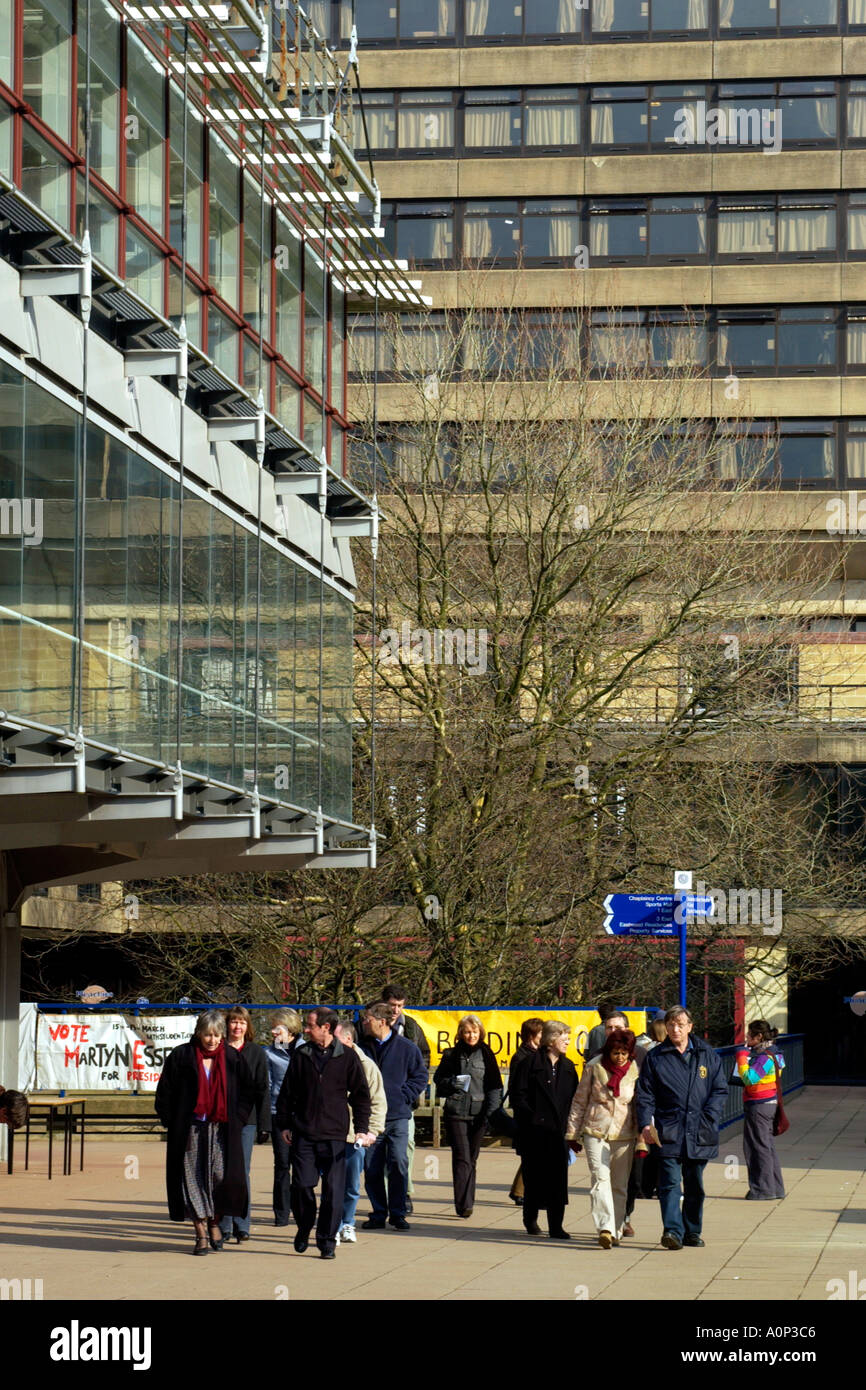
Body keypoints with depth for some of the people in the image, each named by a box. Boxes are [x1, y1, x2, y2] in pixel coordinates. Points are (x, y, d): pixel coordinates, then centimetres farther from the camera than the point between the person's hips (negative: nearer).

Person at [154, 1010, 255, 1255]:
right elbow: (165, 1093, 4)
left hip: (222, 1131, 1)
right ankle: (201, 1234, 5)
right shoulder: (181, 1056, -1)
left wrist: (237, 1120, 2)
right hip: (190, 1131, -1)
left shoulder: (233, 1058, 4)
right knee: (194, 1178, -1)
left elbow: (247, 1092, 11)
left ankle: (214, 1223, 17)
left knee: (223, 1177, -6)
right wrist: (171, 1123, 0)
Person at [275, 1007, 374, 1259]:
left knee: (333, 1191, -2)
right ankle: (304, 1229, 21)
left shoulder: (347, 1057, 1)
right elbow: (286, 1092, 13)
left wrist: (362, 1129, 1)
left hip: (335, 1134, -2)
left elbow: (361, 1094, 6)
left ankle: (327, 1240, 7)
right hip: (303, 1133, 2)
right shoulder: (302, 1056, 7)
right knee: (302, 1185, -3)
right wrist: (285, 1124, 7)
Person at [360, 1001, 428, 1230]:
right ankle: (378, 1214, 12)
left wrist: (404, 1096, -3)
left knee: (398, 1164, -9)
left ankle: (397, 1214, 0)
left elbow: (420, 1076, 8)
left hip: (398, 1116, -3)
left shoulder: (406, 1048, 0)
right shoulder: (363, 1047, 7)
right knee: (372, 1168, 2)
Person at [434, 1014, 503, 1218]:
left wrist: (491, 1111, -2)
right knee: (462, 1157, -11)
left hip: (478, 1112, 1)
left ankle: (466, 1203, 13)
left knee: (472, 1159, 5)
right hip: (456, 1112, -1)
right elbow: (438, 1081, 12)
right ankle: (463, 1204, -16)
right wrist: (452, 1083, -10)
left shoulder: (486, 1055, 8)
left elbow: (495, 1086, 9)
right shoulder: (452, 1055, 7)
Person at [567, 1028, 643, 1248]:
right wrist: (573, 1133, 8)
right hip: (595, 1132, -1)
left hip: (623, 1136, 1)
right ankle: (605, 1228, -25)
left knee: (620, 1185, 7)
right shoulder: (594, 1068, 0)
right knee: (600, 1178, -16)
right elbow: (579, 1101, 8)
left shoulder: (635, 1072, 2)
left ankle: (616, 1230, 20)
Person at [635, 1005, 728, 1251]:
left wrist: (709, 1117, -4)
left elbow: (720, 1089, 10)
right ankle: (673, 1230, -22)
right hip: (669, 1132, -2)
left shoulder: (707, 1055, 9)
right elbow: (645, 1094, 3)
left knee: (695, 1185, 11)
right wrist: (645, 1124, -10)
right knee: (670, 1182, -14)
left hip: (699, 1133, 2)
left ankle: (692, 1231, 22)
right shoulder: (655, 1058, 5)